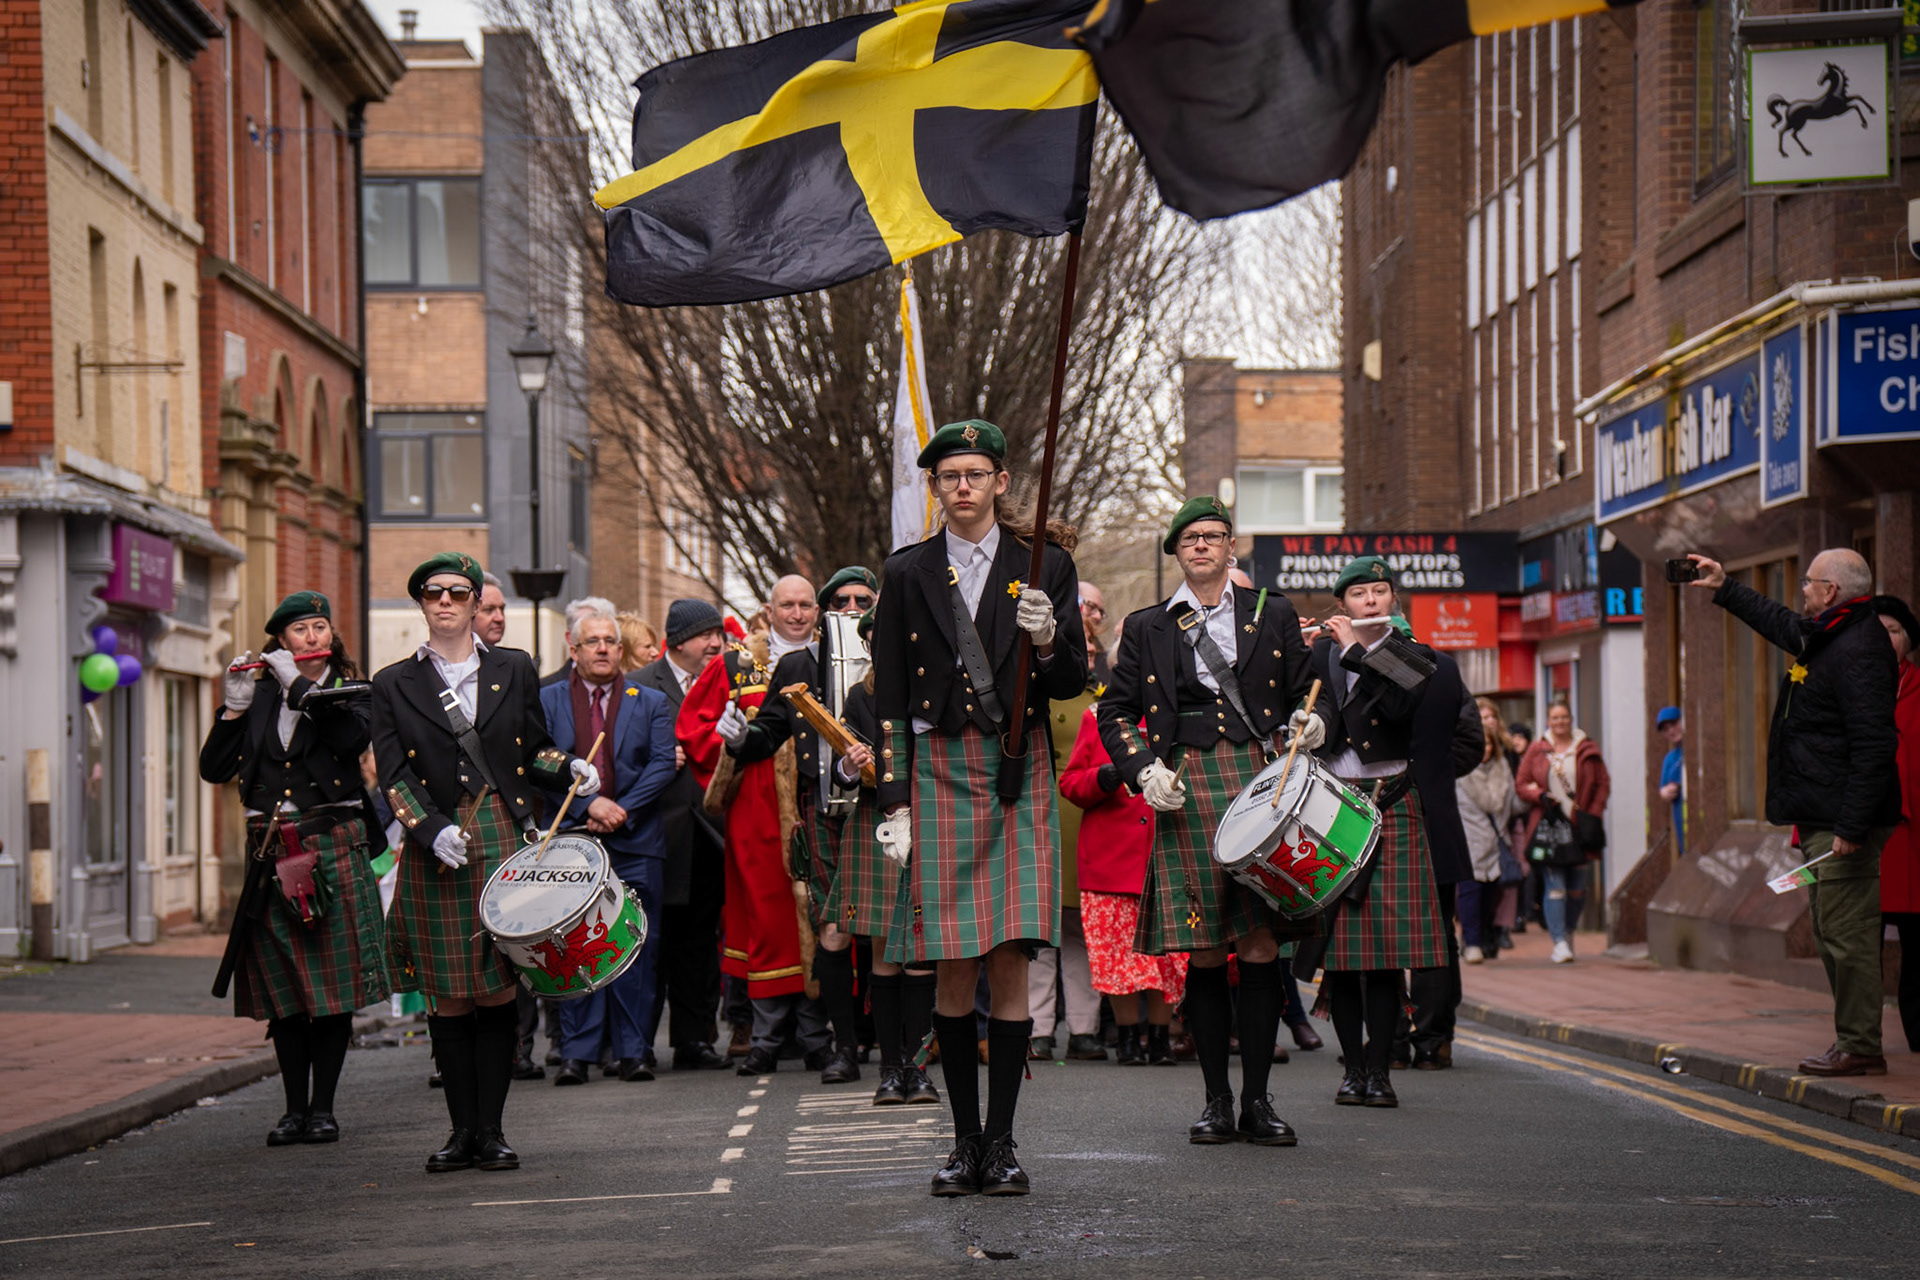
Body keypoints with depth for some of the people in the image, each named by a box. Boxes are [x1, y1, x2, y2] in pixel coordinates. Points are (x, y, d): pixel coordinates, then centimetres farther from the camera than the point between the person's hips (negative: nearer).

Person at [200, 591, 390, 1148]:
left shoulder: (349, 693, 6)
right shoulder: (259, 696, 11)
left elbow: (353, 734, -18)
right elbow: (215, 768, 4)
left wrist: (299, 685, -15)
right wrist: (234, 706, -7)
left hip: (333, 848, -2)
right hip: (271, 850, 2)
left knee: (333, 981, -3)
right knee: (282, 987, 4)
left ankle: (323, 1107, 4)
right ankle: (294, 1107, 11)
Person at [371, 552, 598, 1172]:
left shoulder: (514, 669, 12)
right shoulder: (394, 684, 9)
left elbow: (535, 750, 16)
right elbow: (393, 777, 3)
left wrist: (569, 769, -6)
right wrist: (432, 830, -13)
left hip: (506, 843, 0)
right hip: (436, 853, 0)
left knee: (499, 988, -2)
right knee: (448, 997, 1)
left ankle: (491, 1130, 4)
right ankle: (463, 1130, 9)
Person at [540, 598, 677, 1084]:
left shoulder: (651, 703, 11)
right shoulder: (546, 702, 9)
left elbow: (662, 765, 1)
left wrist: (621, 811, -11)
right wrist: (589, 804, -12)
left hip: (634, 843, 0)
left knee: (635, 948, 0)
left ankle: (633, 1051, 5)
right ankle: (576, 1053, 4)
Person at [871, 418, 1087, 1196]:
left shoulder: (1044, 566, 7)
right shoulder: (907, 574, 8)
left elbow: (1073, 683, 7)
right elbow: (890, 700, 8)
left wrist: (1047, 642, -15)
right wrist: (893, 804, 1)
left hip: (1018, 776, 0)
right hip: (938, 773, 1)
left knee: (1010, 964, -5)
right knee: (953, 971, -1)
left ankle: (1002, 1143, 2)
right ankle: (965, 1140, 9)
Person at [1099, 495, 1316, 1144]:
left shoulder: (1273, 614, 14)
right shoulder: (1146, 627, 13)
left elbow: (1304, 695, 18)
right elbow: (1115, 713, 14)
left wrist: (1306, 727, -5)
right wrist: (1143, 770, -2)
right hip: (1185, 791, 0)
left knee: (1260, 947, -4)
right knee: (1204, 952, -1)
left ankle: (1257, 1100, 3)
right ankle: (1217, 1100, 8)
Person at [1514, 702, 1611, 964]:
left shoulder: (1588, 751, 7)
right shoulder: (1537, 751, 7)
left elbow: (1603, 784, 8)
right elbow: (1521, 784, 9)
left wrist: (1593, 815, -3)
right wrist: (1541, 796, -10)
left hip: (1579, 826, 1)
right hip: (1547, 826, -1)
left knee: (1577, 888, 5)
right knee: (1554, 887, -8)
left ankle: (1568, 931, 27)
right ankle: (1559, 942, -9)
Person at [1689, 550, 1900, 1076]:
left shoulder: (1859, 651, -18)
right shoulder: (1822, 637, 14)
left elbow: (1874, 747, -24)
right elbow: (1780, 623, 39)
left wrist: (1851, 826, -27)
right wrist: (1725, 589, 45)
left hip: (1845, 819, -11)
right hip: (1820, 819, 11)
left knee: (1847, 934, -8)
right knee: (1831, 934, 14)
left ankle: (1860, 1047, -5)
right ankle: (1853, 1040, 19)